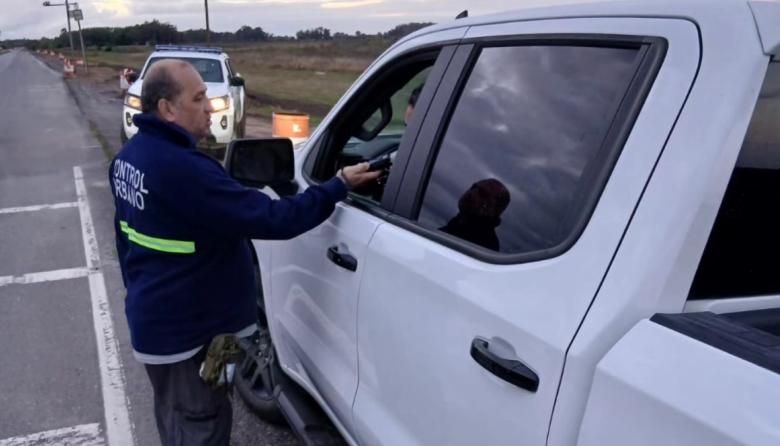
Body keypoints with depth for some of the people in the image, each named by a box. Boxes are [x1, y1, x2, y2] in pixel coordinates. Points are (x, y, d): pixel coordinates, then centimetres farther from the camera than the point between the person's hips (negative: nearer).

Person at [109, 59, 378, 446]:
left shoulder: (129, 156, 2)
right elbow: (270, 219, -30)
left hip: (153, 319, 10)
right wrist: (339, 186, -21)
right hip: (186, 331, -9)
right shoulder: (183, 169, -30)